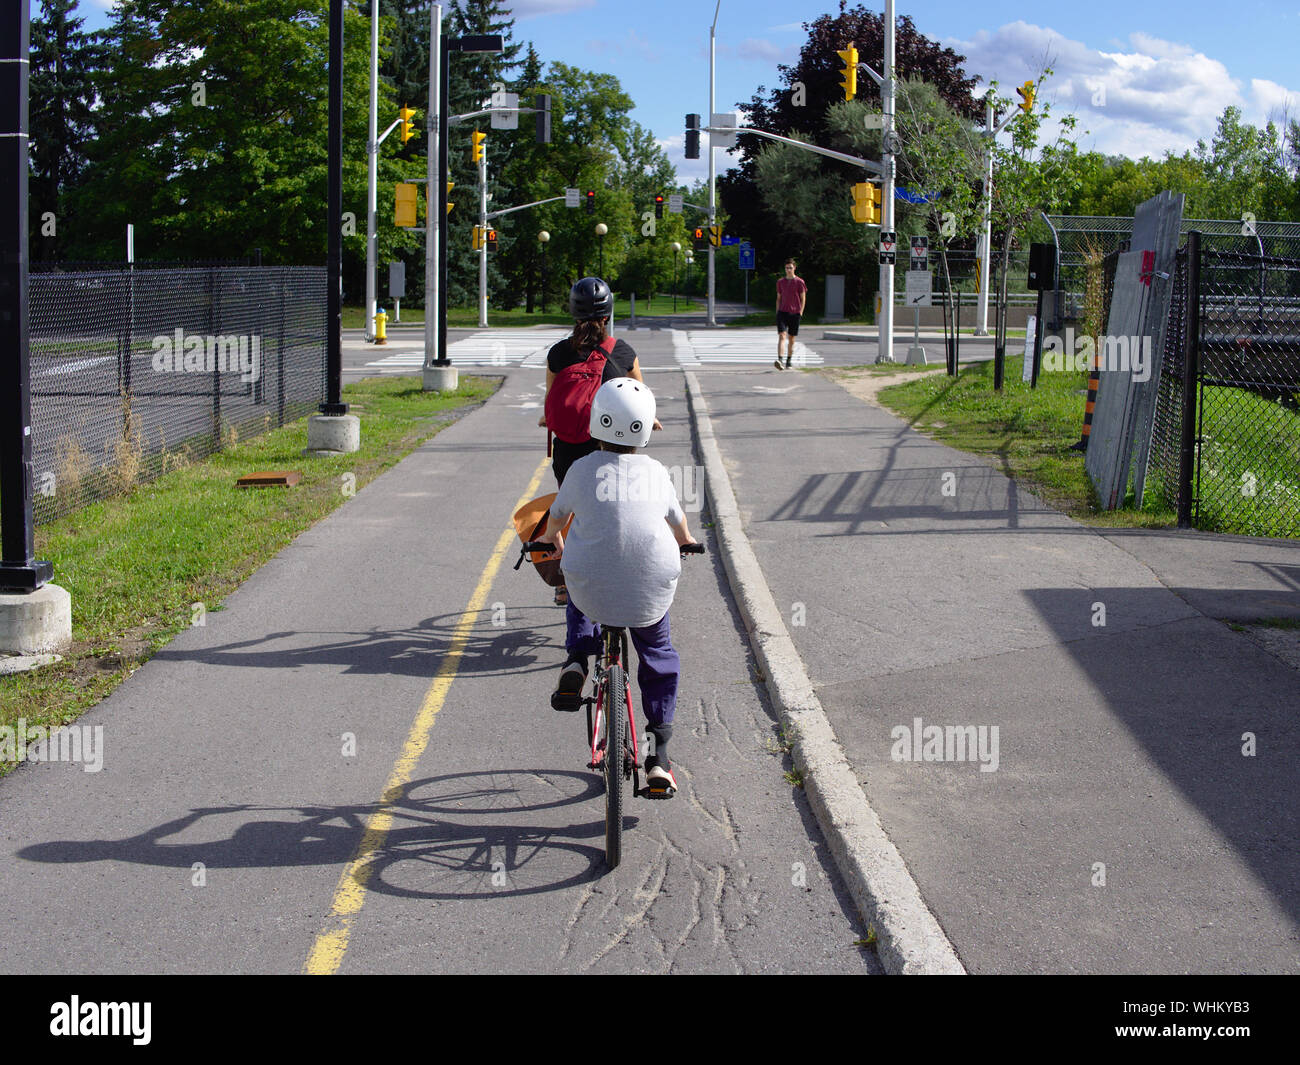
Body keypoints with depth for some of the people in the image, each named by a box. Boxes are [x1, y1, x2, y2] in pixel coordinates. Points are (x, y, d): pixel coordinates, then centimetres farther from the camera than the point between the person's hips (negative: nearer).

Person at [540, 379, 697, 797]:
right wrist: (685, 542, 50)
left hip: (592, 589, -1)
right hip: (651, 591, 1)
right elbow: (678, 522, 26)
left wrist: (552, 539, 45)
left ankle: (576, 662, 13)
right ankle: (659, 754, 17)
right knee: (659, 657, 25)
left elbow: (557, 516, 21)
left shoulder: (583, 469, 2)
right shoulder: (656, 471, 7)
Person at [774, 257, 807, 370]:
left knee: (791, 338, 6)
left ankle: (788, 362, 18)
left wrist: (800, 312, -5)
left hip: (794, 313, -1)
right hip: (782, 312, 1)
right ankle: (779, 360, -27)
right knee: (781, 335, -15)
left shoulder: (799, 282, 1)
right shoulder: (780, 282, 10)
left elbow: (803, 299, 3)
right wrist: (777, 312, 9)